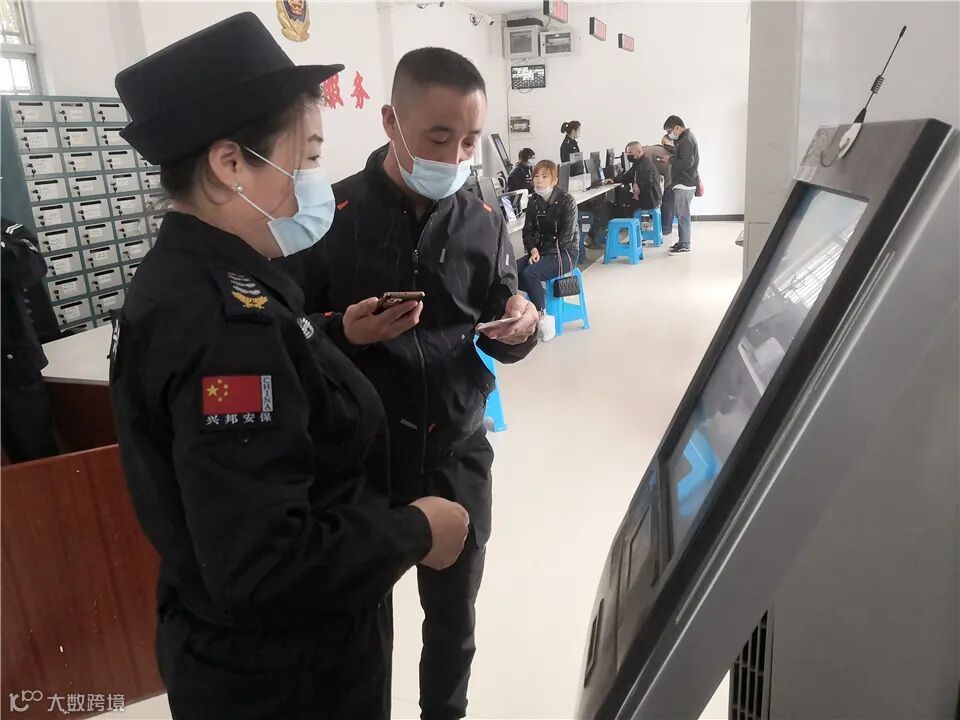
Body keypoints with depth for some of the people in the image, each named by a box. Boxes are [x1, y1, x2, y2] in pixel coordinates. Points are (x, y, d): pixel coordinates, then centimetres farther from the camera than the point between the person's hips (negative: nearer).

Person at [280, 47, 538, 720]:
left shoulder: (485, 222, -2)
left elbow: (499, 340, 4)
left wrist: (522, 327, -18)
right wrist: (341, 333, -25)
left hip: (457, 457, 3)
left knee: (455, 615, 22)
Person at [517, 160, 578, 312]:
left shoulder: (567, 201, -13)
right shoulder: (534, 201, 6)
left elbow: (566, 236, -16)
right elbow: (528, 231, 6)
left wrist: (543, 254, -18)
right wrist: (534, 250, -14)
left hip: (565, 252, -6)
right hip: (541, 250, 6)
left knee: (529, 273, -29)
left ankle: (541, 314, -14)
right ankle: (541, 295, 1)